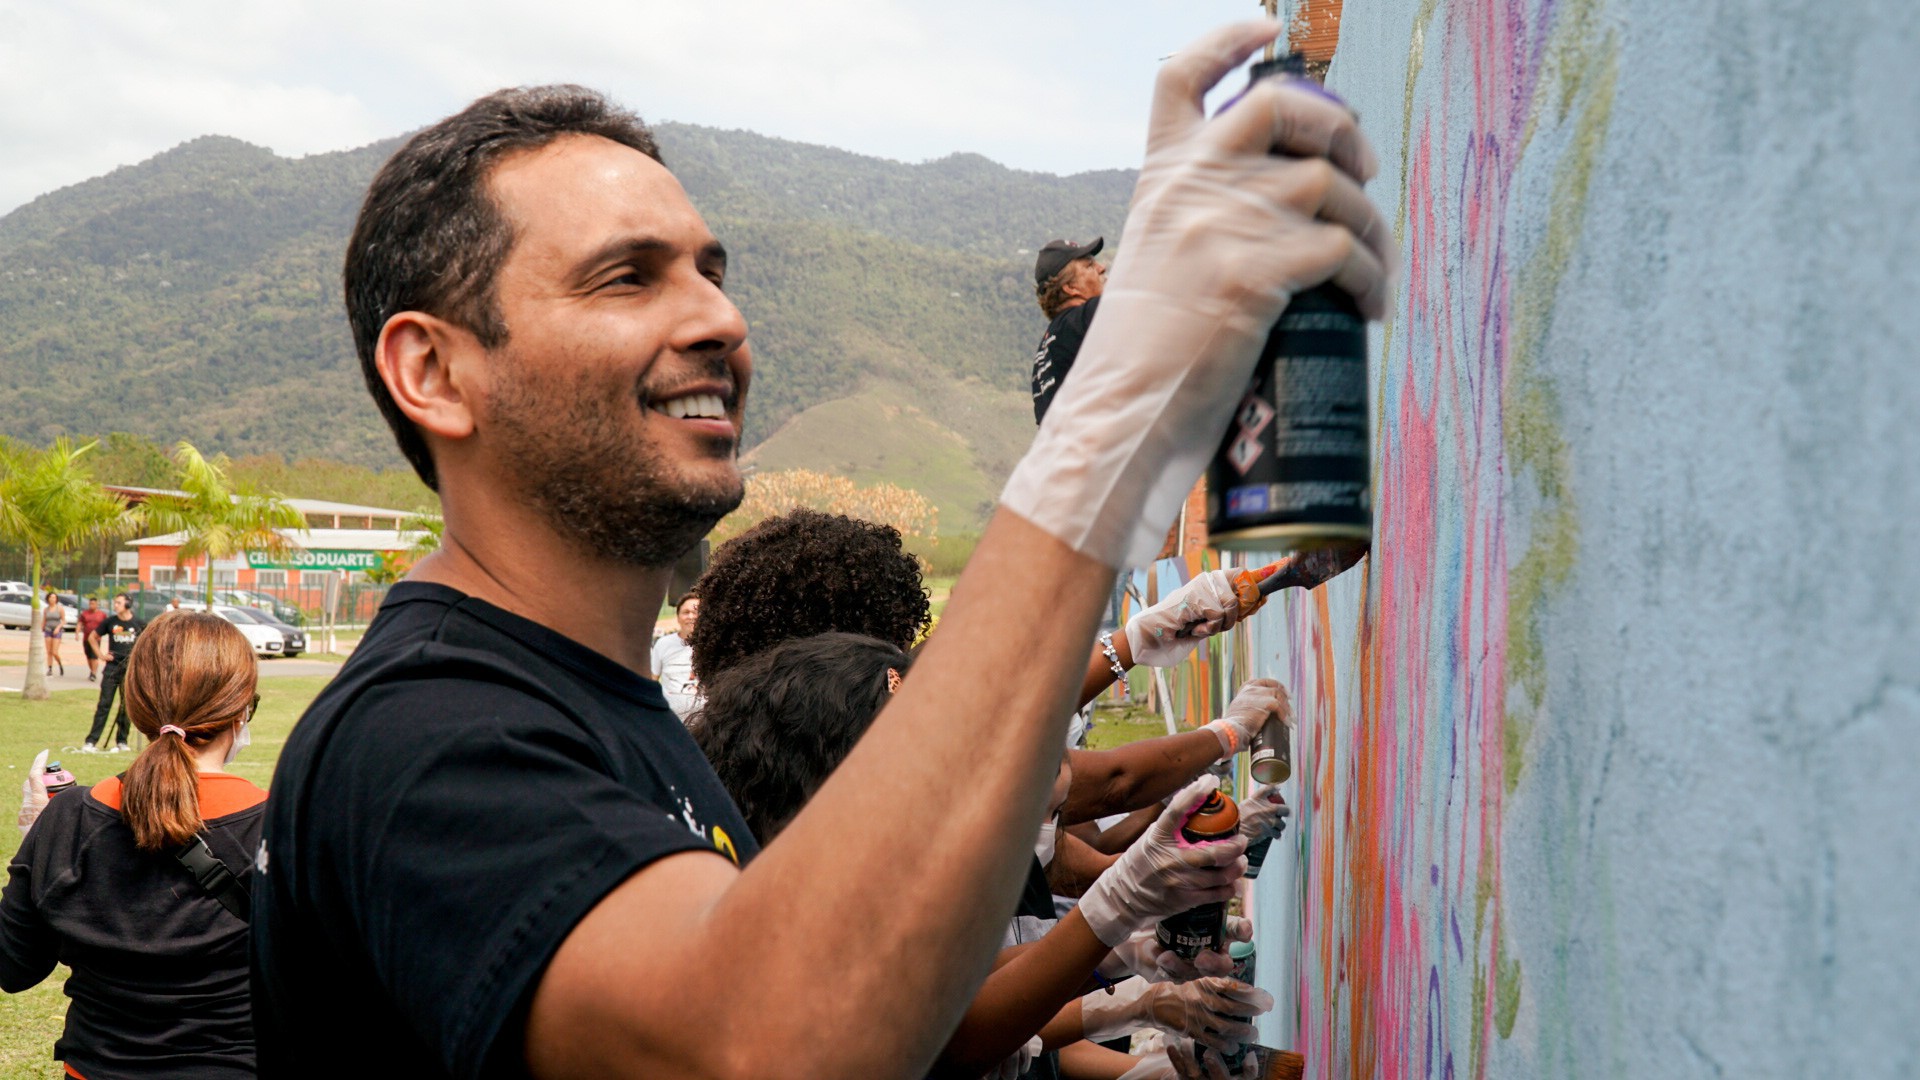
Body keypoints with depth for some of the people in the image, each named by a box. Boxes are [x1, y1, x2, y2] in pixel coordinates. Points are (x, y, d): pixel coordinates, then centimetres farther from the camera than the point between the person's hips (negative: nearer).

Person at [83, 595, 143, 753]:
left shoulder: (139, 624, 0)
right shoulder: (110, 622, 2)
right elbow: (93, 637, 15)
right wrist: (101, 654, 4)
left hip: (131, 669, 0)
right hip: (112, 667, 0)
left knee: (127, 706, 5)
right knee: (104, 704, -5)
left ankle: (122, 741, 15)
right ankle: (91, 741, -7)